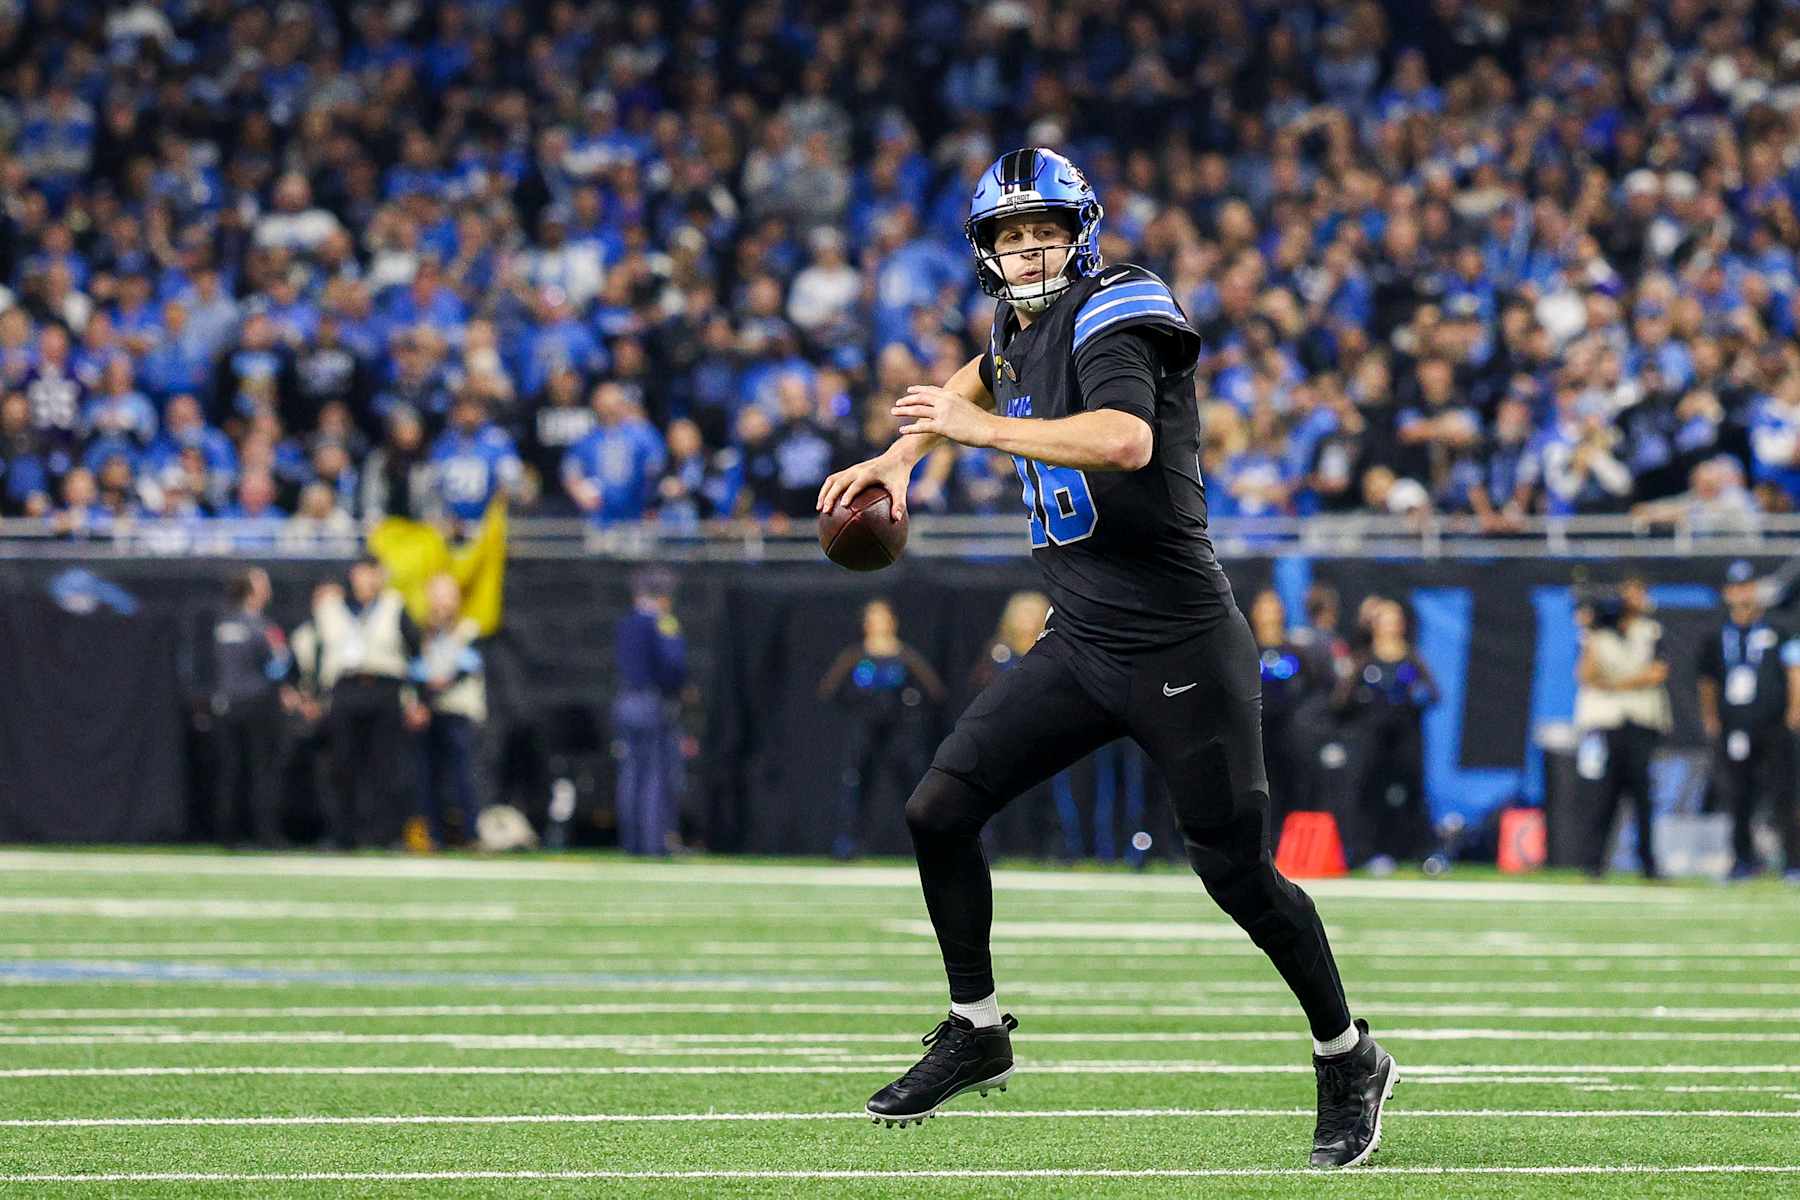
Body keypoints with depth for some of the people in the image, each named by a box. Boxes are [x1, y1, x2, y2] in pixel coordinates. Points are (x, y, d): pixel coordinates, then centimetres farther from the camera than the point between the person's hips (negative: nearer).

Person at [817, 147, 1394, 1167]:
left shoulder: (1111, 312, -15)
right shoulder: (1024, 325, 10)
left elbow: (1127, 439, -34)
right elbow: (988, 377, 37)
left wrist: (978, 428, -27)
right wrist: (901, 456, 23)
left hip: (1181, 651, -8)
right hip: (1082, 649, 8)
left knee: (1239, 872, -3)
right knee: (939, 812, 0)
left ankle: (1351, 1064, 17)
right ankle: (976, 1033, 15)